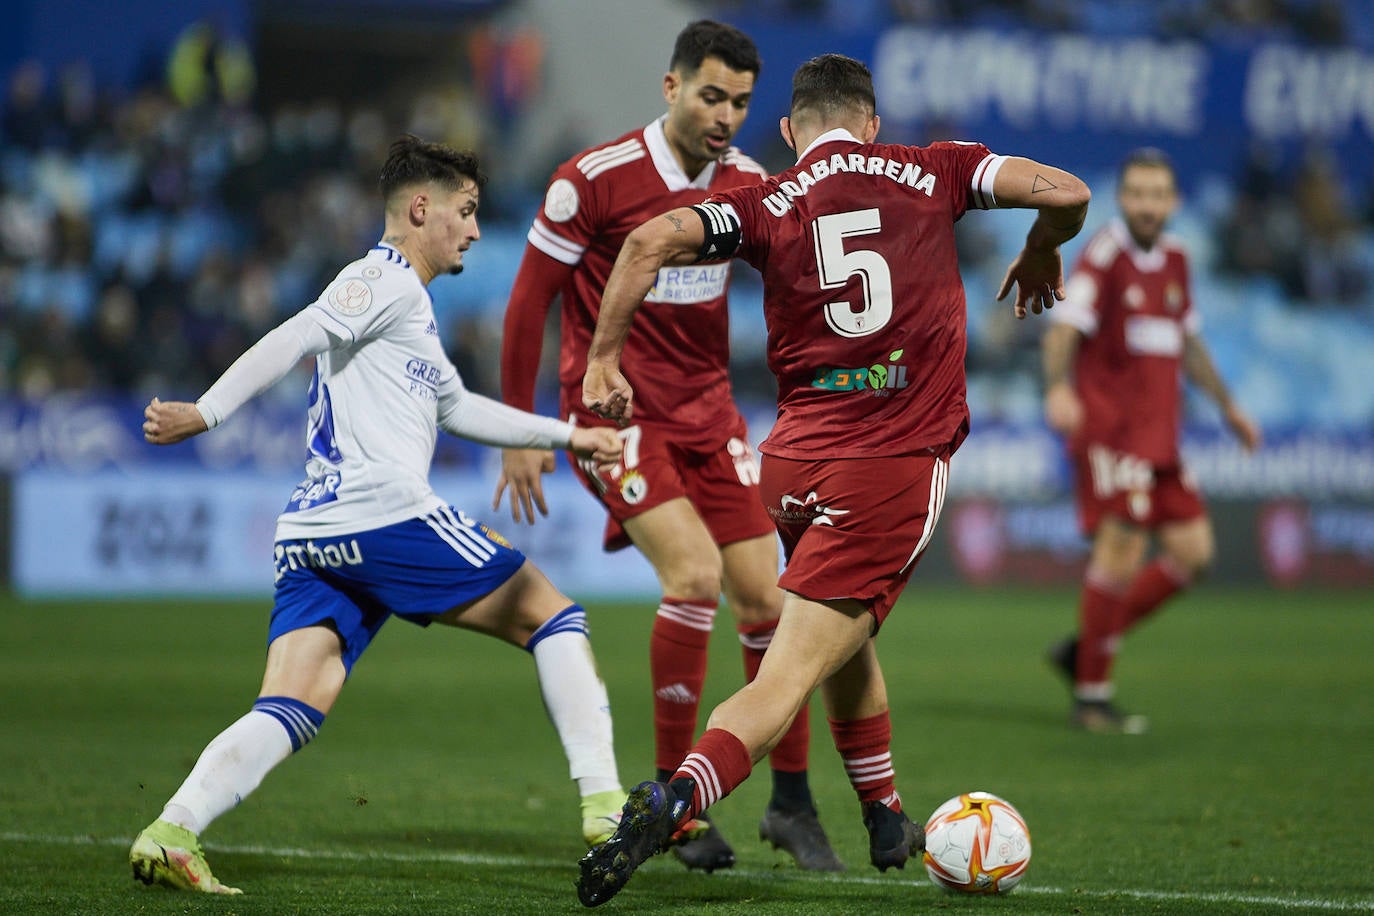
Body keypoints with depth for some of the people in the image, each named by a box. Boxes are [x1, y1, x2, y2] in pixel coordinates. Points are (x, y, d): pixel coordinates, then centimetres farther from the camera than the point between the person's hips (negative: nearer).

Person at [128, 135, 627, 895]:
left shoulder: (404, 303, 31)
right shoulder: (387, 279, -1)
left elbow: (457, 408, 43)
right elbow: (296, 339, -14)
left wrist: (565, 434, 44)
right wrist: (206, 413, -25)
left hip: (310, 540, 9)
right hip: (388, 517, -9)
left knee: (289, 713, -5)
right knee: (551, 615, 5)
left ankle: (171, 830, -25)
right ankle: (603, 803, 2)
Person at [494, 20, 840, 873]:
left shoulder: (749, 184, 1)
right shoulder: (596, 179, -13)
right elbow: (530, 299, -6)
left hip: (707, 407, 5)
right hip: (615, 409, -5)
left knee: (763, 592, -1)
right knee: (694, 571, -22)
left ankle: (792, 802, 12)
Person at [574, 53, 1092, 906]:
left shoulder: (766, 205, 7)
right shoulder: (930, 171, 7)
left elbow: (653, 239, -10)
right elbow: (1064, 191, -1)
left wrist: (603, 359, -3)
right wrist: (1041, 257, 21)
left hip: (796, 459, 3)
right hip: (897, 463, -3)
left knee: (850, 641, 29)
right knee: (786, 678, -11)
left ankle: (888, 821, 42)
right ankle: (673, 799, -34)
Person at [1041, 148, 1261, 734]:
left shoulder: (1174, 262, 15)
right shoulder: (1104, 255, -9)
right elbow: (1064, 332, -20)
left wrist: (1227, 406, 33)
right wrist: (1058, 388, -39)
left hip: (1158, 435, 8)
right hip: (1109, 427, -8)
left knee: (1192, 550, 4)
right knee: (1122, 549, -16)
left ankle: (1084, 649, 13)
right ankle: (1092, 696, -9)